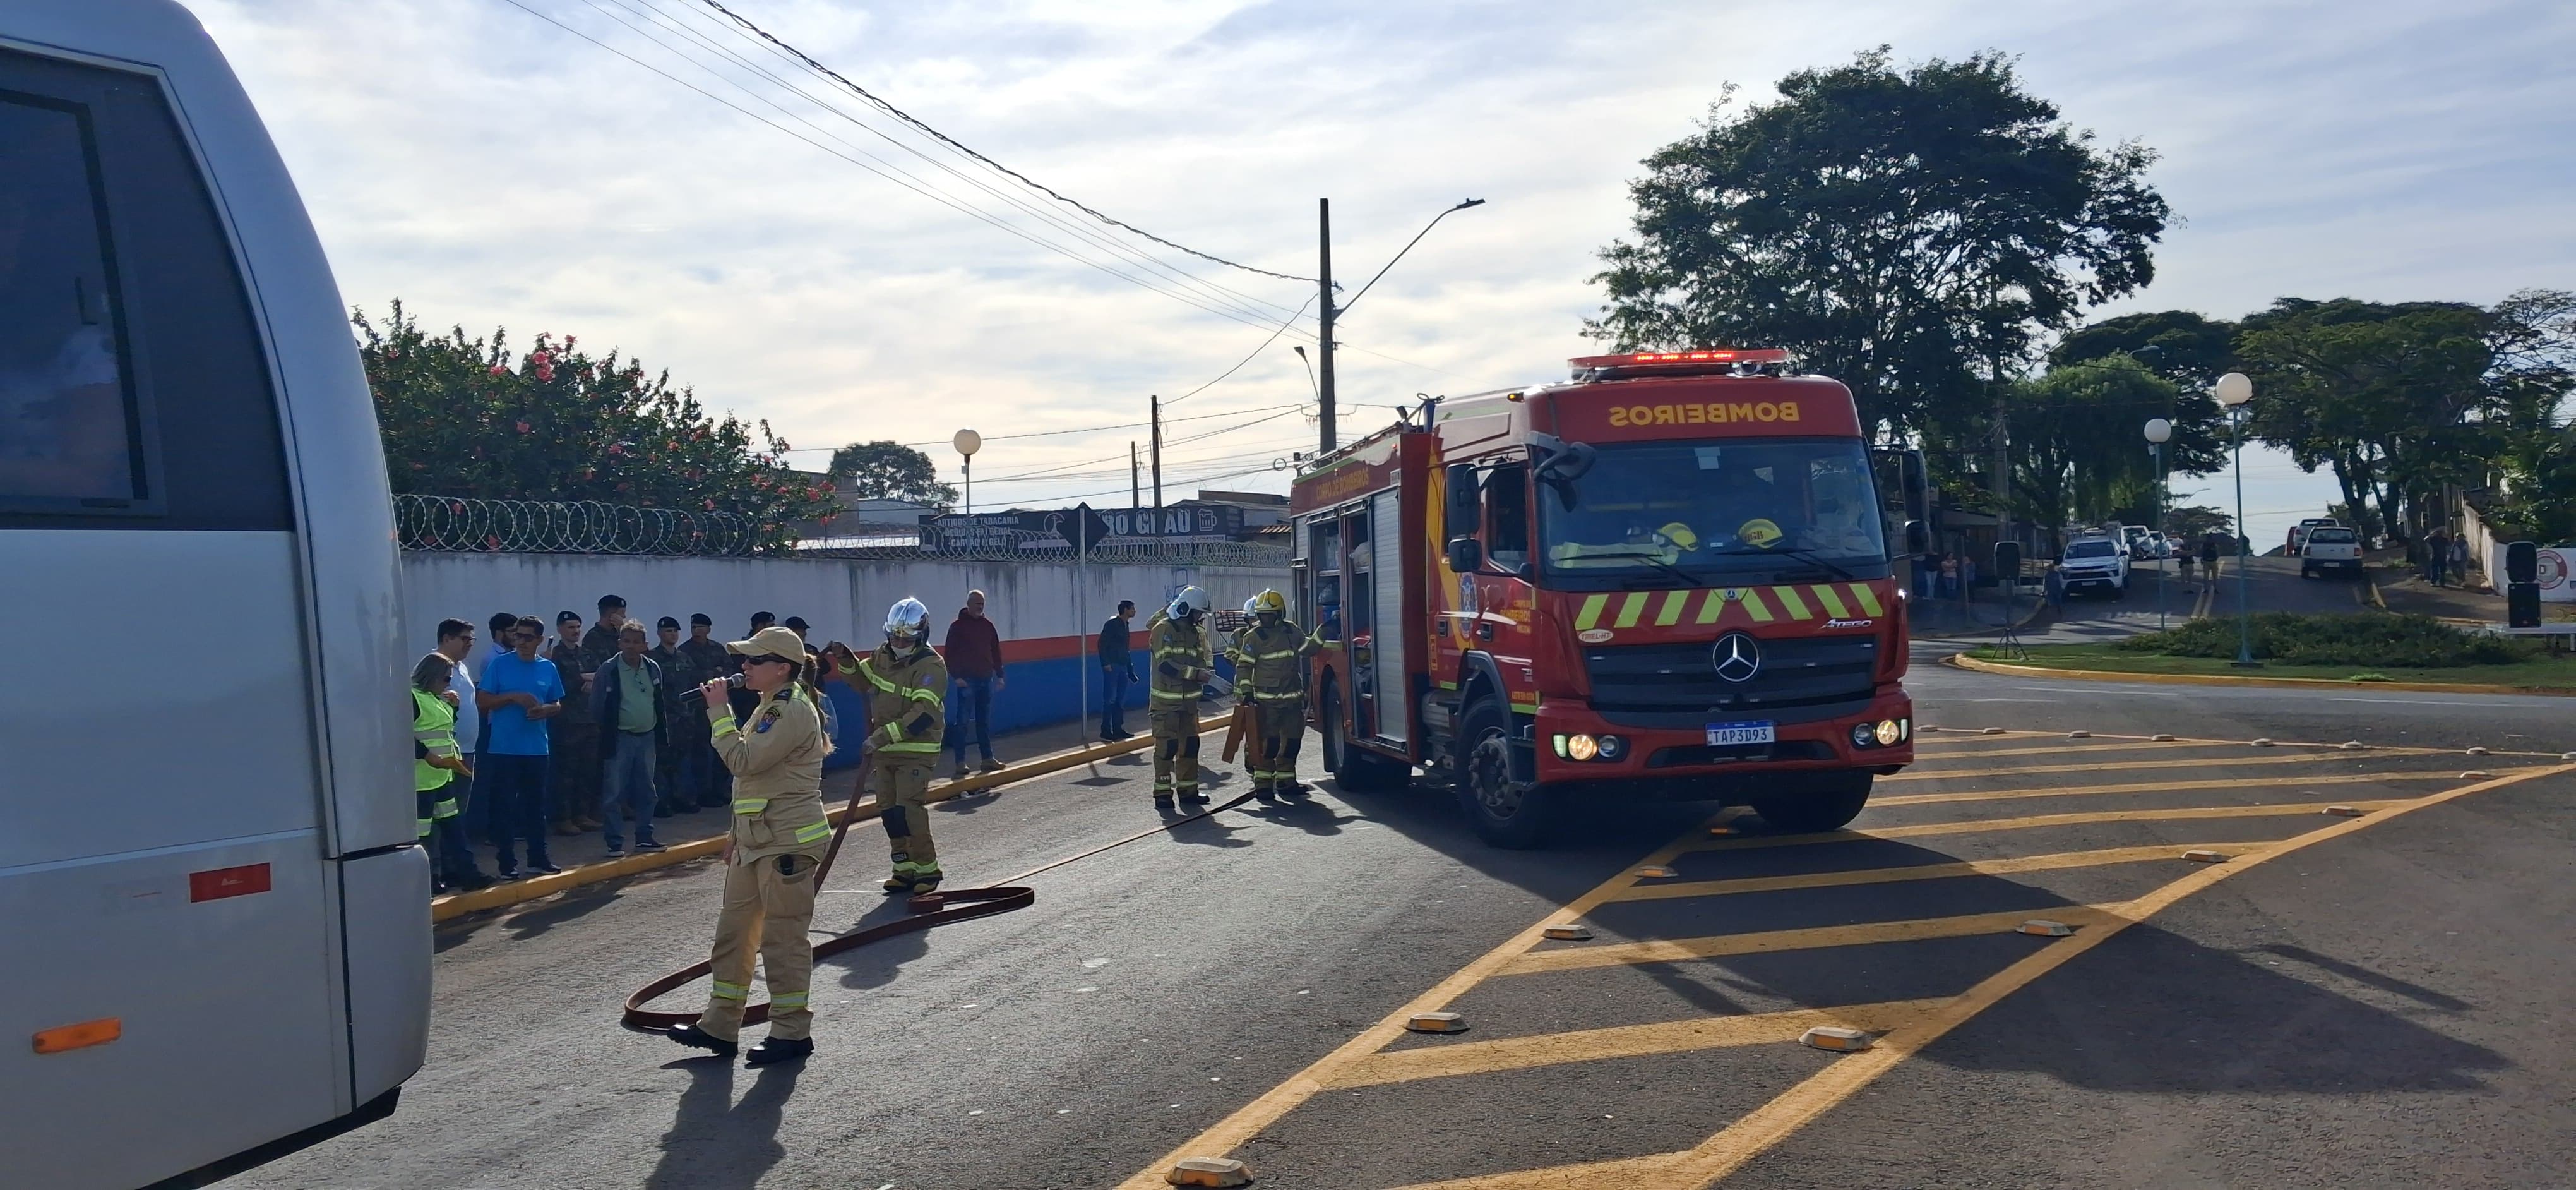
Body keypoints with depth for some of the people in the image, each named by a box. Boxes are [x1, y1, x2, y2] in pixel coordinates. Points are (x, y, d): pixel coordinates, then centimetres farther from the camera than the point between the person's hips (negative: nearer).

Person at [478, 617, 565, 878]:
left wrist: (545, 709, -8)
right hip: (504, 748, -3)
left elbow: (557, 705, 14)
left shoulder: (548, 668, 7)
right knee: (505, 805, 0)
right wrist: (513, 697, -17)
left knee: (536, 804, 11)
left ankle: (538, 858, 20)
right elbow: (482, 701, -4)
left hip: (537, 749, 3)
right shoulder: (499, 665, -2)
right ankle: (508, 862, 6)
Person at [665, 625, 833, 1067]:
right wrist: (738, 832, 23)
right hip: (756, 842, 11)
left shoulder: (793, 712, -16)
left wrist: (719, 711, -16)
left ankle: (792, 1032, 8)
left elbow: (744, 761, -24)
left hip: (787, 844, -11)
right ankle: (720, 1026, 22)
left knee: (783, 937, -3)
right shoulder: (769, 707, 17)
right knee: (734, 931, 14)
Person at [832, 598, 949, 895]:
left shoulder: (931, 667, -18)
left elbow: (923, 715, -28)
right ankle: (904, 869, 17)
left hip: (915, 751, -7)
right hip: (883, 749, 7)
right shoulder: (883, 656, 5)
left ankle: (927, 868, -3)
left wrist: (886, 734, -34)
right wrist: (846, 660, 4)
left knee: (909, 809, -15)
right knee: (889, 809, 8)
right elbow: (861, 678, 24)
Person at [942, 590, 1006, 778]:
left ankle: (988, 758, 16)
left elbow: (996, 651, 17)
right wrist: (956, 676, -14)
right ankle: (960, 762, -3)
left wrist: (999, 675, 13)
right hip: (966, 680, -5)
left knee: (985, 721, 10)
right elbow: (950, 653, -6)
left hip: (986, 679, 5)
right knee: (962, 721, -5)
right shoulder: (957, 626, -3)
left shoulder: (987, 625, 13)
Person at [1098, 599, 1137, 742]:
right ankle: (1106, 731, -4)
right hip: (1112, 666, -8)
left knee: (1121, 700, 10)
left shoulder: (1125, 625, 16)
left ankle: (1118, 729, 16)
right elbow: (1102, 644, -14)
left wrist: (1130, 668, 19)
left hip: (1123, 667, 8)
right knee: (1110, 699, -7)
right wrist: (1106, 663, -20)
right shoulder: (1112, 624, -9)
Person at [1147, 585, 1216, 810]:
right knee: (1166, 745, -6)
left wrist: (1207, 670, -9)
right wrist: (1196, 673, -25)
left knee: (1190, 745, 10)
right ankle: (1163, 792, -1)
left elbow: (1205, 658, 15)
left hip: (1189, 698, 7)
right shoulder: (1164, 629, -13)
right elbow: (1166, 665, -22)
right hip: (1166, 700, -7)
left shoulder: (1197, 632, 10)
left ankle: (1188, 790, 19)